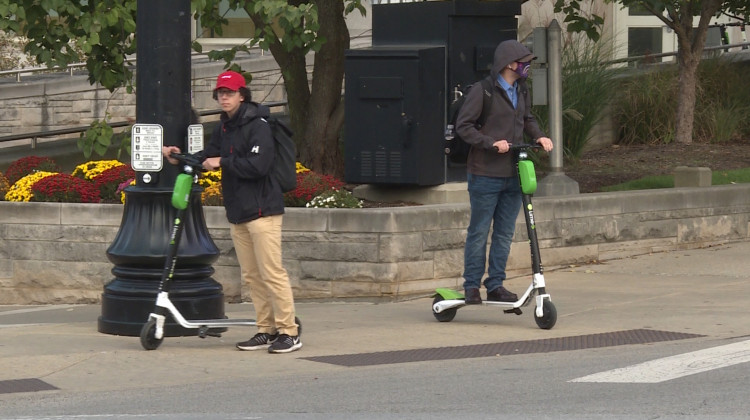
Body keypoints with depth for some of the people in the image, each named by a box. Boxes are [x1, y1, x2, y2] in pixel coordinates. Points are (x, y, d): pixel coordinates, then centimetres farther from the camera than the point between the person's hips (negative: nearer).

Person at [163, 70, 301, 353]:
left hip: (262, 210, -9)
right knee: (251, 276, 10)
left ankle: (288, 332, -6)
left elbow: (258, 165, -22)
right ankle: (266, 330, 16)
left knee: (271, 272, -10)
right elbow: (209, 158, 18)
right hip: (237, 213, 9)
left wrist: (223, 162, -14)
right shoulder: (223, 128, 15)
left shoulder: (257, 125, -11)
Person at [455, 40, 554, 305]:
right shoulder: (482, 91, -12)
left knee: (505, 234, 9)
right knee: (479, 232, 1)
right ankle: (472, 286, 9)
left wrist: (539, 137, 4)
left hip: (513, 175, 7)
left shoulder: (521, 91, 11)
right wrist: (492, 143, -22)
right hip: (486, 175, -7)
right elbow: (463, 125, -13)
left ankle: (496, 285, 17)